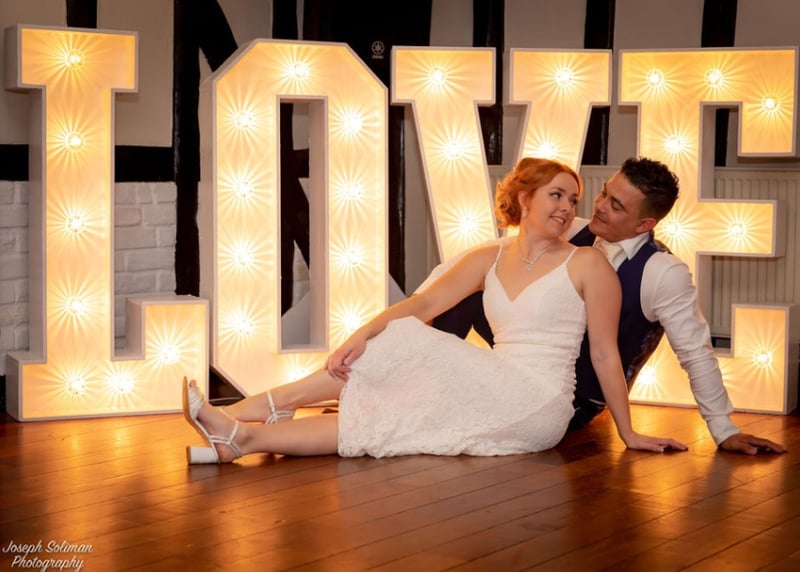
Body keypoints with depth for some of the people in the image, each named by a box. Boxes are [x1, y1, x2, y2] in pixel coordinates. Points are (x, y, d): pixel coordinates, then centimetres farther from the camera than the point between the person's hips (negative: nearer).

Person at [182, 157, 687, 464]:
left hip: (538, 406, -5)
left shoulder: (588, 264, -1)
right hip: (494, 399, 5)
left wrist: (629, 433, 0)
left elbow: (605, 354, -1)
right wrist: (364, 333, -14)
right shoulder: (489, 259, 12)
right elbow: (424, 303, 1)